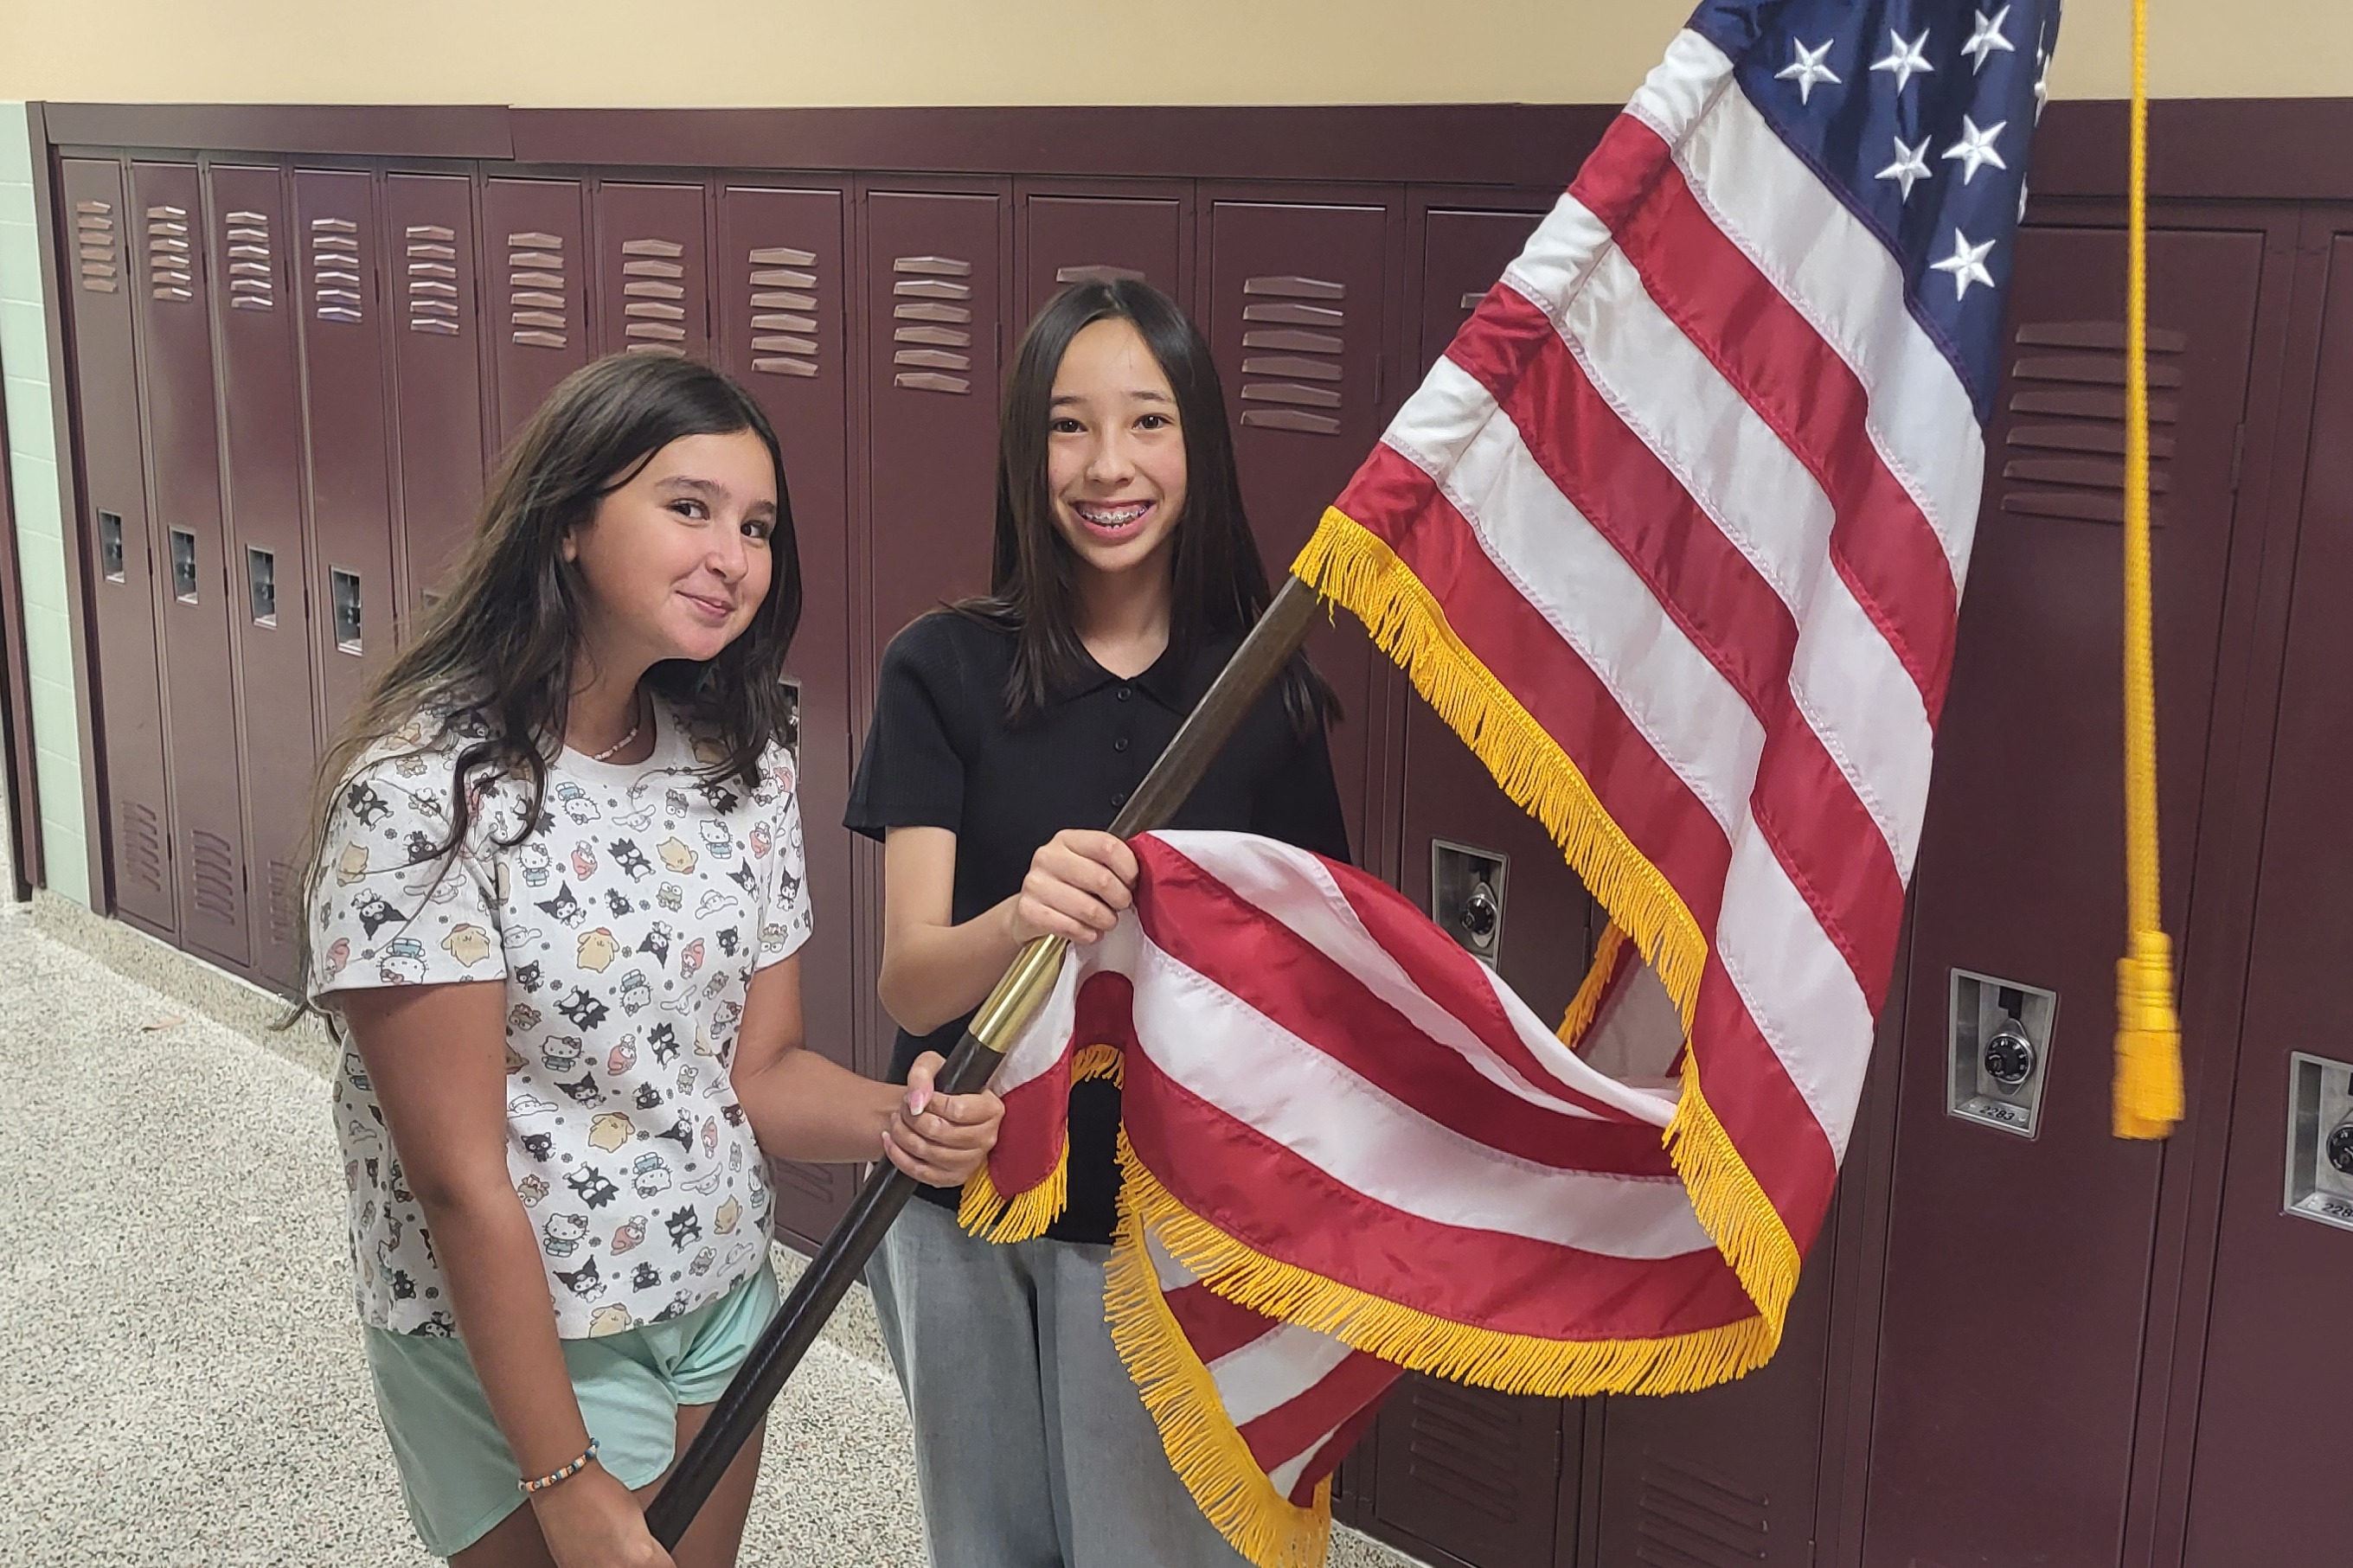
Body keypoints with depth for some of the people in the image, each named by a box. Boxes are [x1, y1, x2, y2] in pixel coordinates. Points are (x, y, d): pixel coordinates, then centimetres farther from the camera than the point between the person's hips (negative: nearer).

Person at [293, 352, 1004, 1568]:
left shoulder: (744, 767, -3)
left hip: (726, 1316, 6)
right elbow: (460, 1179, -21)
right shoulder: (426, 787, -22)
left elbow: (758, 1069, 1)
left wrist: (892, 1122, -20)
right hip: (512, 1340, -6)